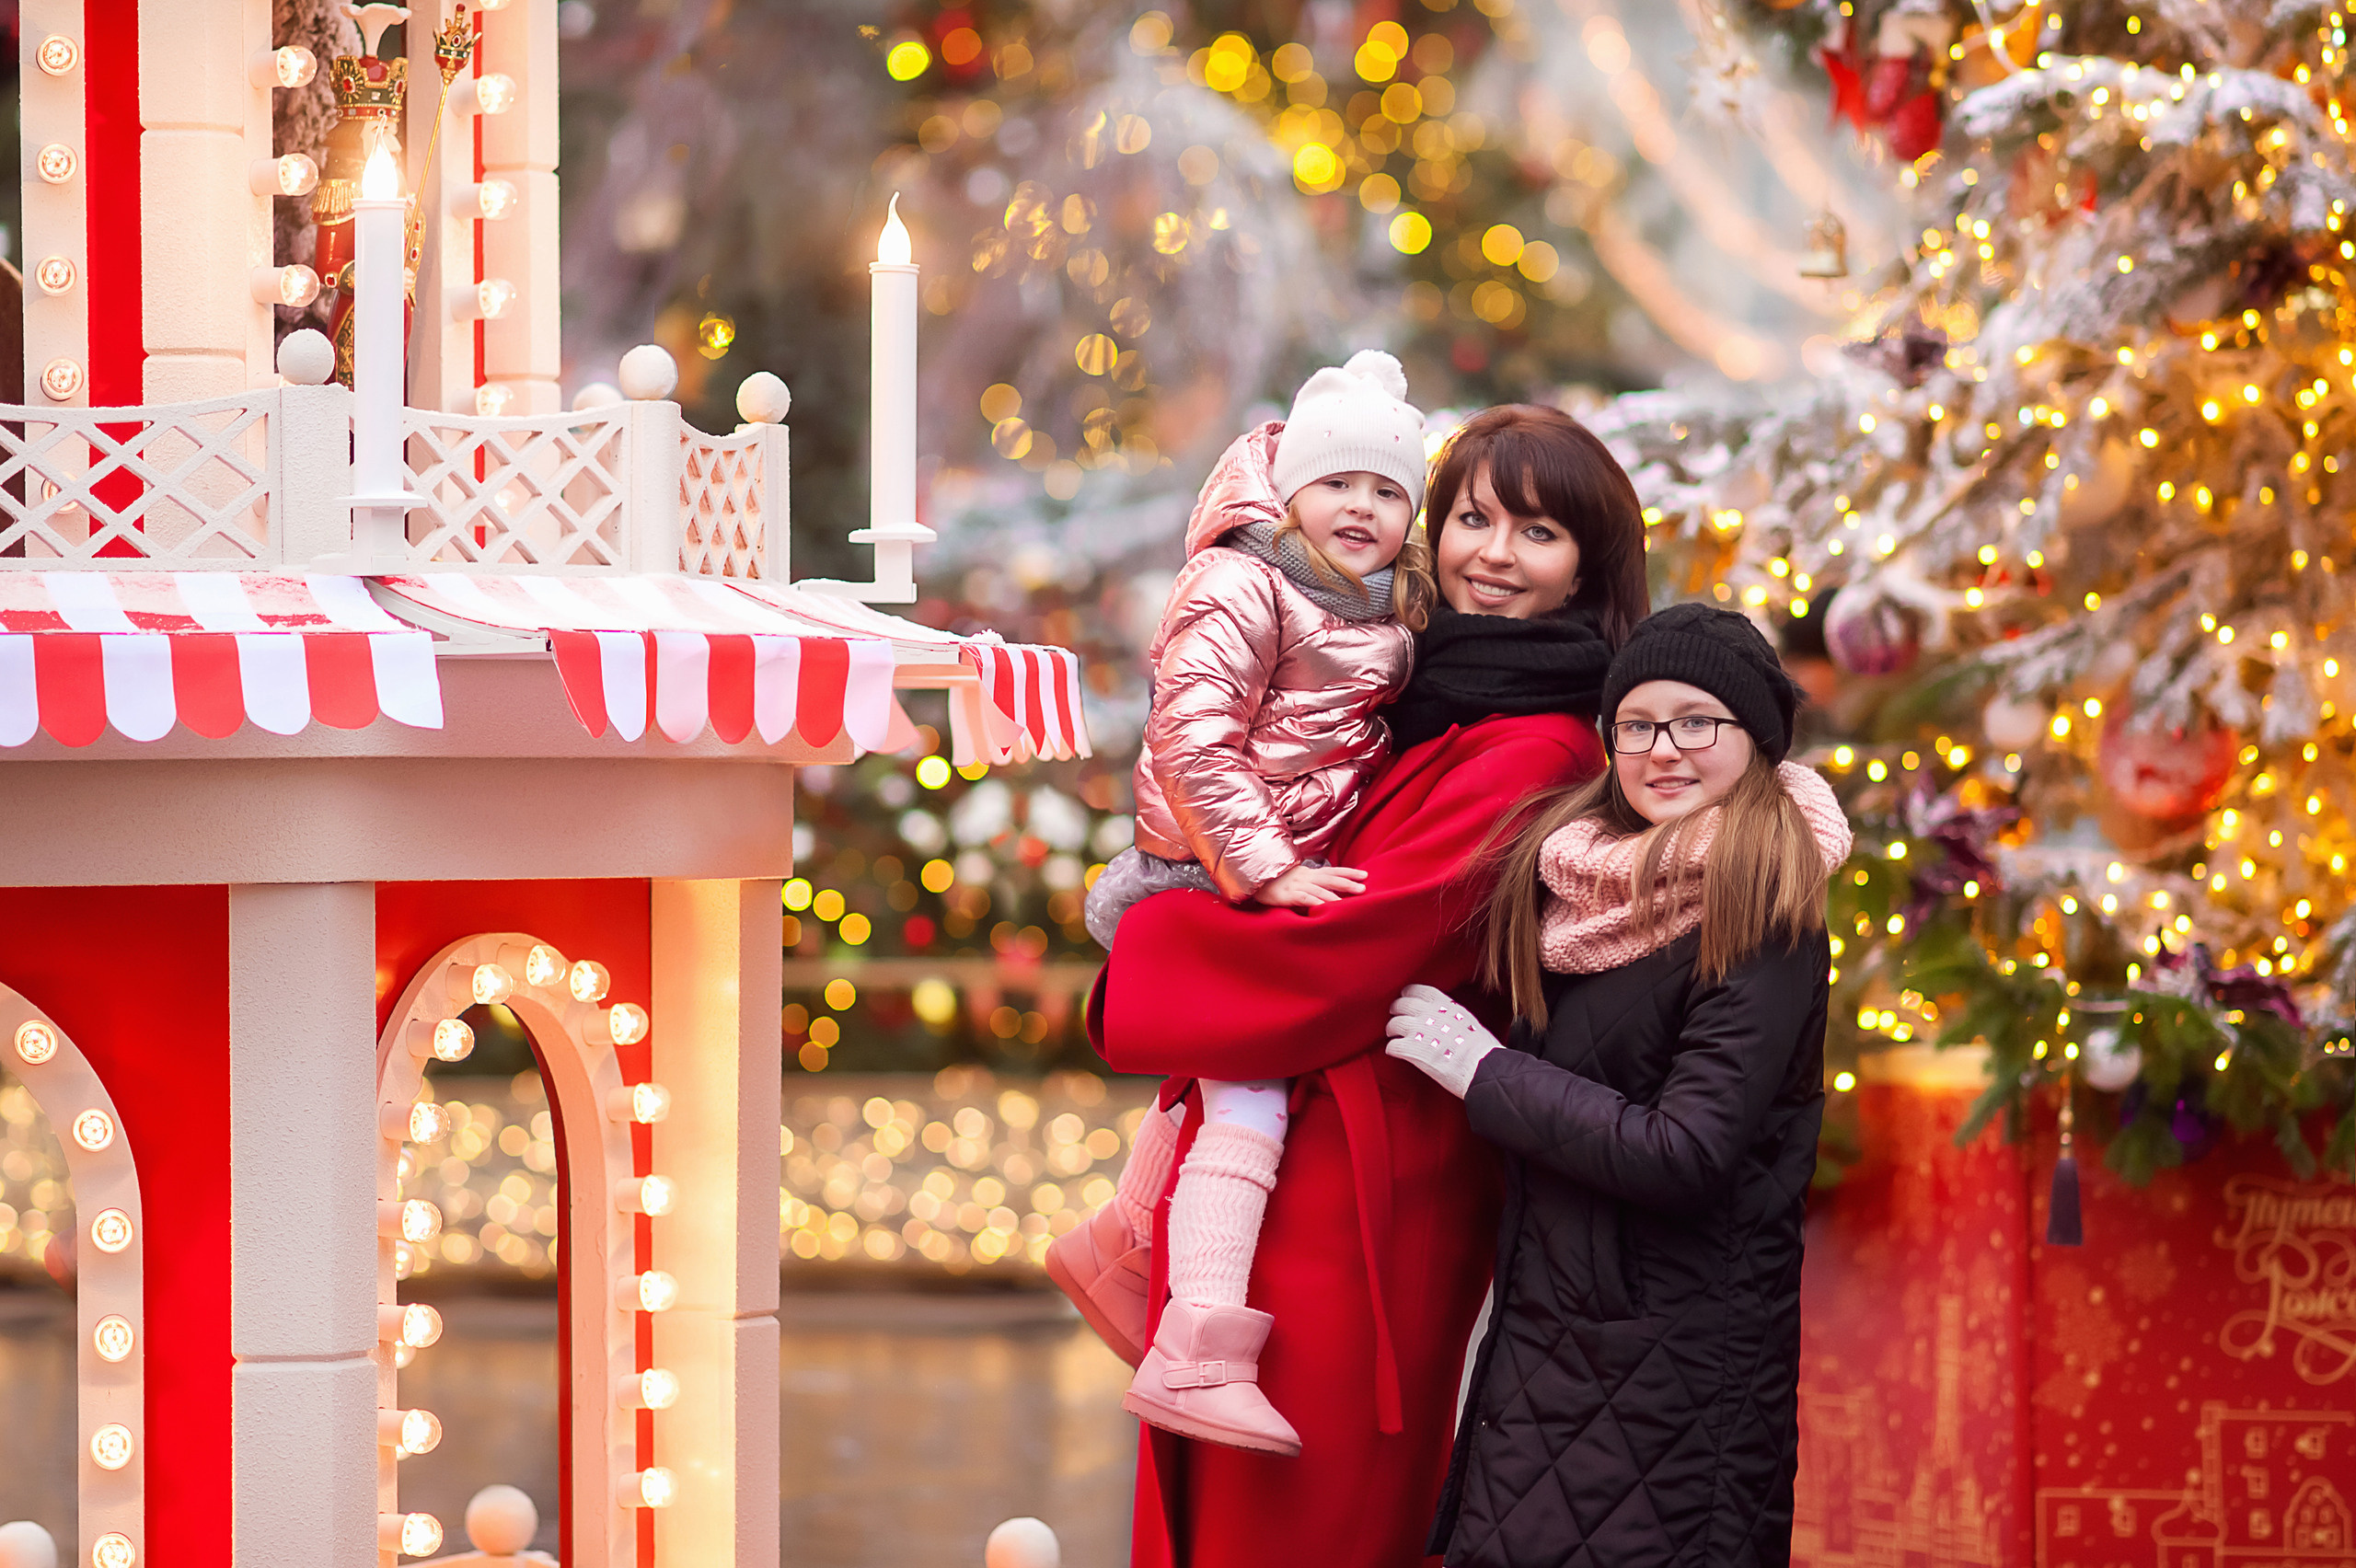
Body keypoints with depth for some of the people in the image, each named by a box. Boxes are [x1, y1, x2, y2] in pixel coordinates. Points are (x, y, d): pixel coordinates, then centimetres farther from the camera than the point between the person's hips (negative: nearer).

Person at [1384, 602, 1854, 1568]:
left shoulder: (1766, 918, -14)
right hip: (1540, 1331, 7)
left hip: (1676, 1365, -7)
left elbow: (1687, 1157, -20)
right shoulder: (1580, 876, 8)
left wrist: (1483, 1072, -12)